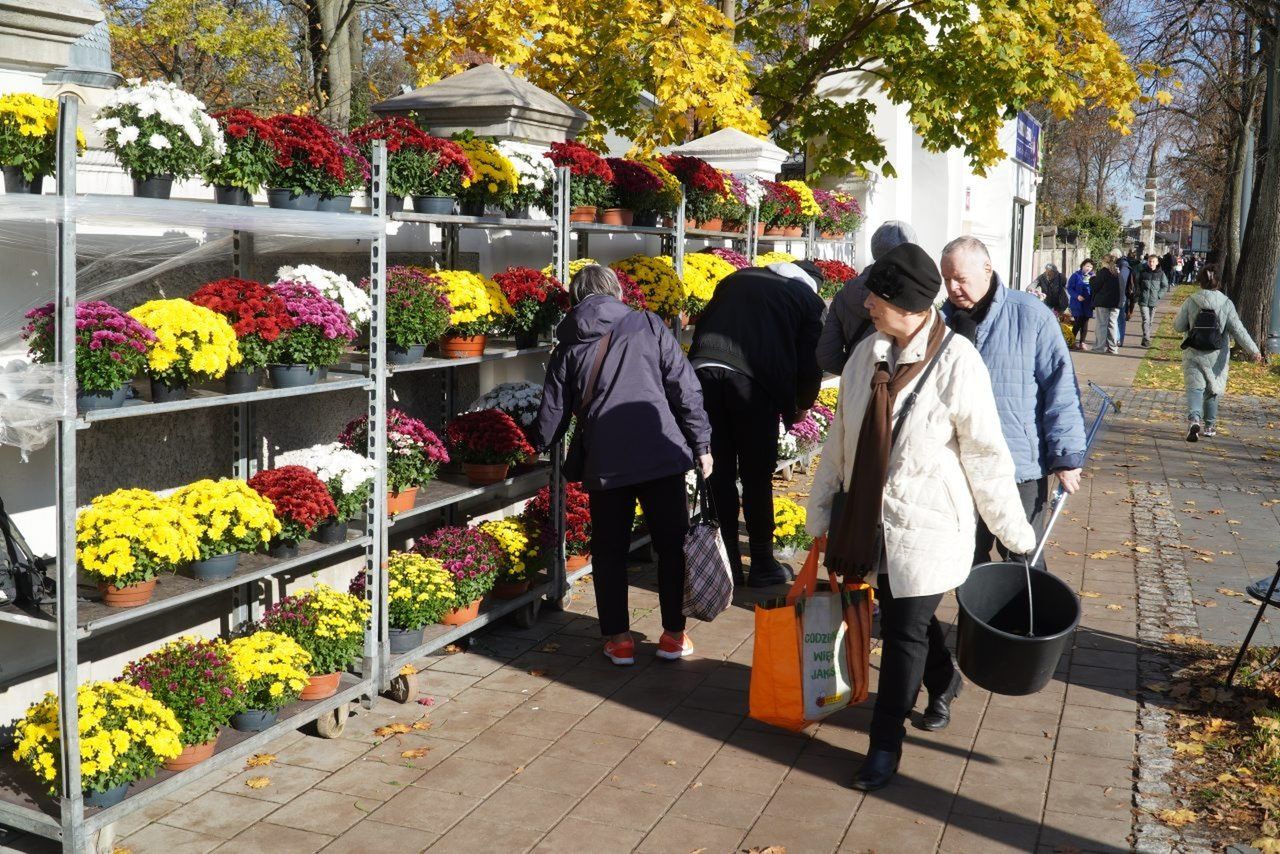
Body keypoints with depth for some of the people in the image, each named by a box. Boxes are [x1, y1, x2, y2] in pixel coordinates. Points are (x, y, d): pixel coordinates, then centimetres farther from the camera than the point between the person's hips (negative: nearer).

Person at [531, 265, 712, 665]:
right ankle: (673, 634, 19)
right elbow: (684, 386, 1)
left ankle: (618, 637, 17)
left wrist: (537, 443, 32)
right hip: (661, 453, 0)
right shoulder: (648, 326, 5)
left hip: (605, 463, 1)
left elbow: (552, 418, 12)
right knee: (672, 543, 13)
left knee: (609, 551, 13)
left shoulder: (569, 347, 8)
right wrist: (701, 443, 7)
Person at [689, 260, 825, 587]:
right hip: (753, 380, -3)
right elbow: (810, 361, 10)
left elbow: (702, 324, 21)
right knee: (756, 477, 9)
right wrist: (803, 405, 26)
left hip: (703, 371, 3)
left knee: (718, 473, 11)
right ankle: (762, 564, 16)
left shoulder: (737, 279, 25)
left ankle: (727, 560, 17)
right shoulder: (809, 299, 15)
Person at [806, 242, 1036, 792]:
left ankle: (886, 741, 19)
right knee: (902, 619, 19)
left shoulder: (956, 363, -18)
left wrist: (1015, 531, -5)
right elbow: (841, 438, 10)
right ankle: (944, 683, 48)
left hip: (925, 525, -6)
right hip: (872, 519, 6)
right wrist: (820, 509, 14)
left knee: (905, 631, 2)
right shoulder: (868, 355, 0)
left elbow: (986, 456, -12)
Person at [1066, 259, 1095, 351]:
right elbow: (1069, 288, -5)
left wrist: (1093, 301, -7)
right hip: (1077, 304, -4)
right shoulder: (1076, 275, -2)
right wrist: (1077, 296, -18)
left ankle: (1082, 343, 10)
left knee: (1085, 324, 4)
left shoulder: (1092, 277, 9)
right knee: (1078, 322, -7)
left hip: (1088, 305, 4)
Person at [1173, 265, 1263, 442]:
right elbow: (1238, 330, -7)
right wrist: (1253, 350, -2)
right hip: (1217, 356, 1)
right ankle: (1209, 426, 26)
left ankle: (1193, 419, -28)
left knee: (1195, 387, -2)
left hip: (1194, 354, -1)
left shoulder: (1191, 302, -8)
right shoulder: (1226, 304, -7)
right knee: (1213, 389, 17)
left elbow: (1178, 326, -2)